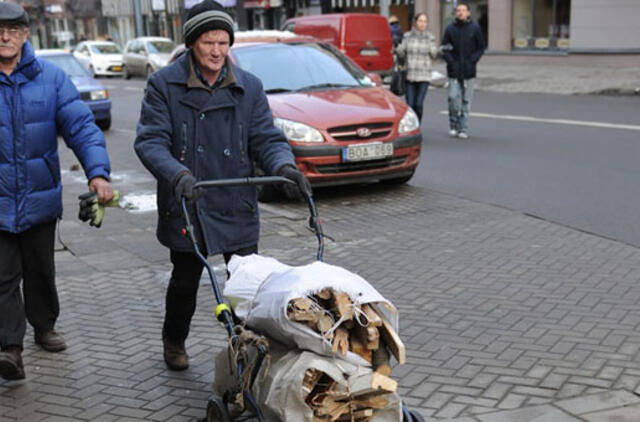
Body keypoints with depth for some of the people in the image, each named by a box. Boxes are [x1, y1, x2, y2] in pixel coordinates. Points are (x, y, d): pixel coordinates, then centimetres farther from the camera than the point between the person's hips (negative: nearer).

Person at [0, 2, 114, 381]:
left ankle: (44, 326, 39)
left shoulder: (51, 77, -1)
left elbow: (81, 125, -7)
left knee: (41, 270, 19)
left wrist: (98, 172, -21)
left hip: (40, 197, 2)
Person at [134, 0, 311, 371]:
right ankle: (174, 342, 40)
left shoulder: (249, 87, 5)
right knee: (185, 282, 14)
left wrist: (284, 165, -20)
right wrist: (178, 175, -30)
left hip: (238, 208, 2)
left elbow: (266, 138, 2)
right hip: (185, 206, -1)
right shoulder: (165, 84, -4)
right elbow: (150, 141, -12)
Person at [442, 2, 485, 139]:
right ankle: (453, 124, 11)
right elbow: (445, 48, 7)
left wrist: (472, 61, -8)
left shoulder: (475, 28, 2)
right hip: (454, 71, 0)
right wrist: (451, 62, -7)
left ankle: (463, 129, 8)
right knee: (453, 97, -8)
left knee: (466, 101, 2)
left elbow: (481, 47, 5)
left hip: (469, 71, 0)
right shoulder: (450, 28, 4)